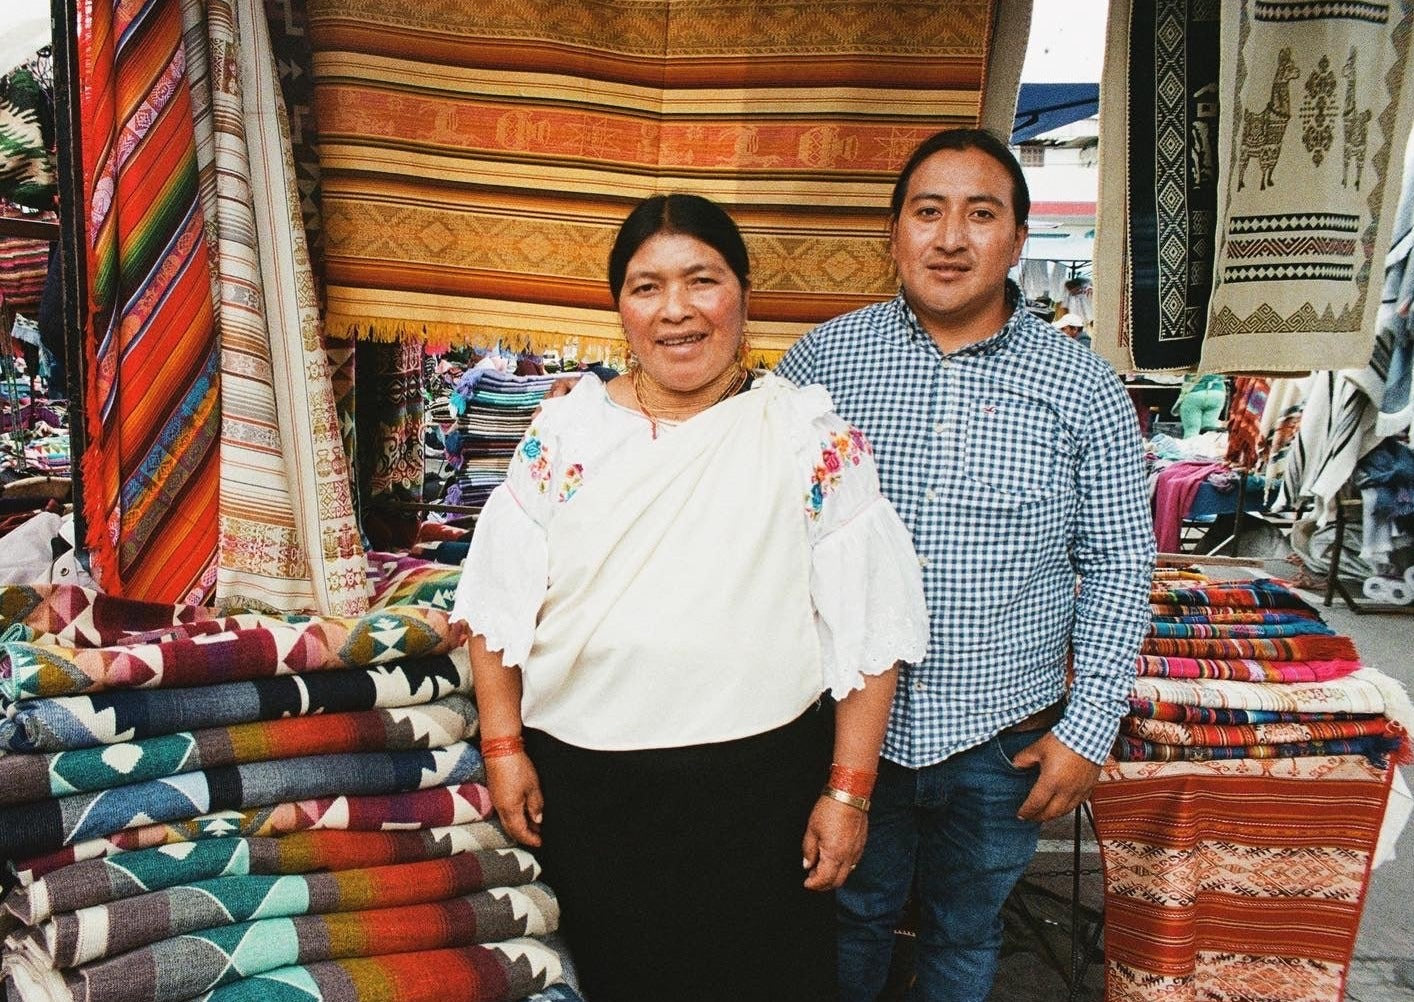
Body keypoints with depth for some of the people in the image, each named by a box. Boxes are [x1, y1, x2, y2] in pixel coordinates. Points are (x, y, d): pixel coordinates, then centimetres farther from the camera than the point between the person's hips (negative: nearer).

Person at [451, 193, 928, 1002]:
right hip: (584, 785, 3)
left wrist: (849, 789, -8)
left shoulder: (812, 434, -6)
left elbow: (868, 623, -6)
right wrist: (504, 747, 1)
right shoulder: (566, 430, 1)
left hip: (758, 784, -2)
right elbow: (501, 601, 5)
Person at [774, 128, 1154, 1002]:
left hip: (1005, 739, 0)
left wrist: (1090, 727, -4)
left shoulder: (1085, 389, -5)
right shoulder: (824, 357, -5)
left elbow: (1121, 566, -1)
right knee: (848, 920, 21)